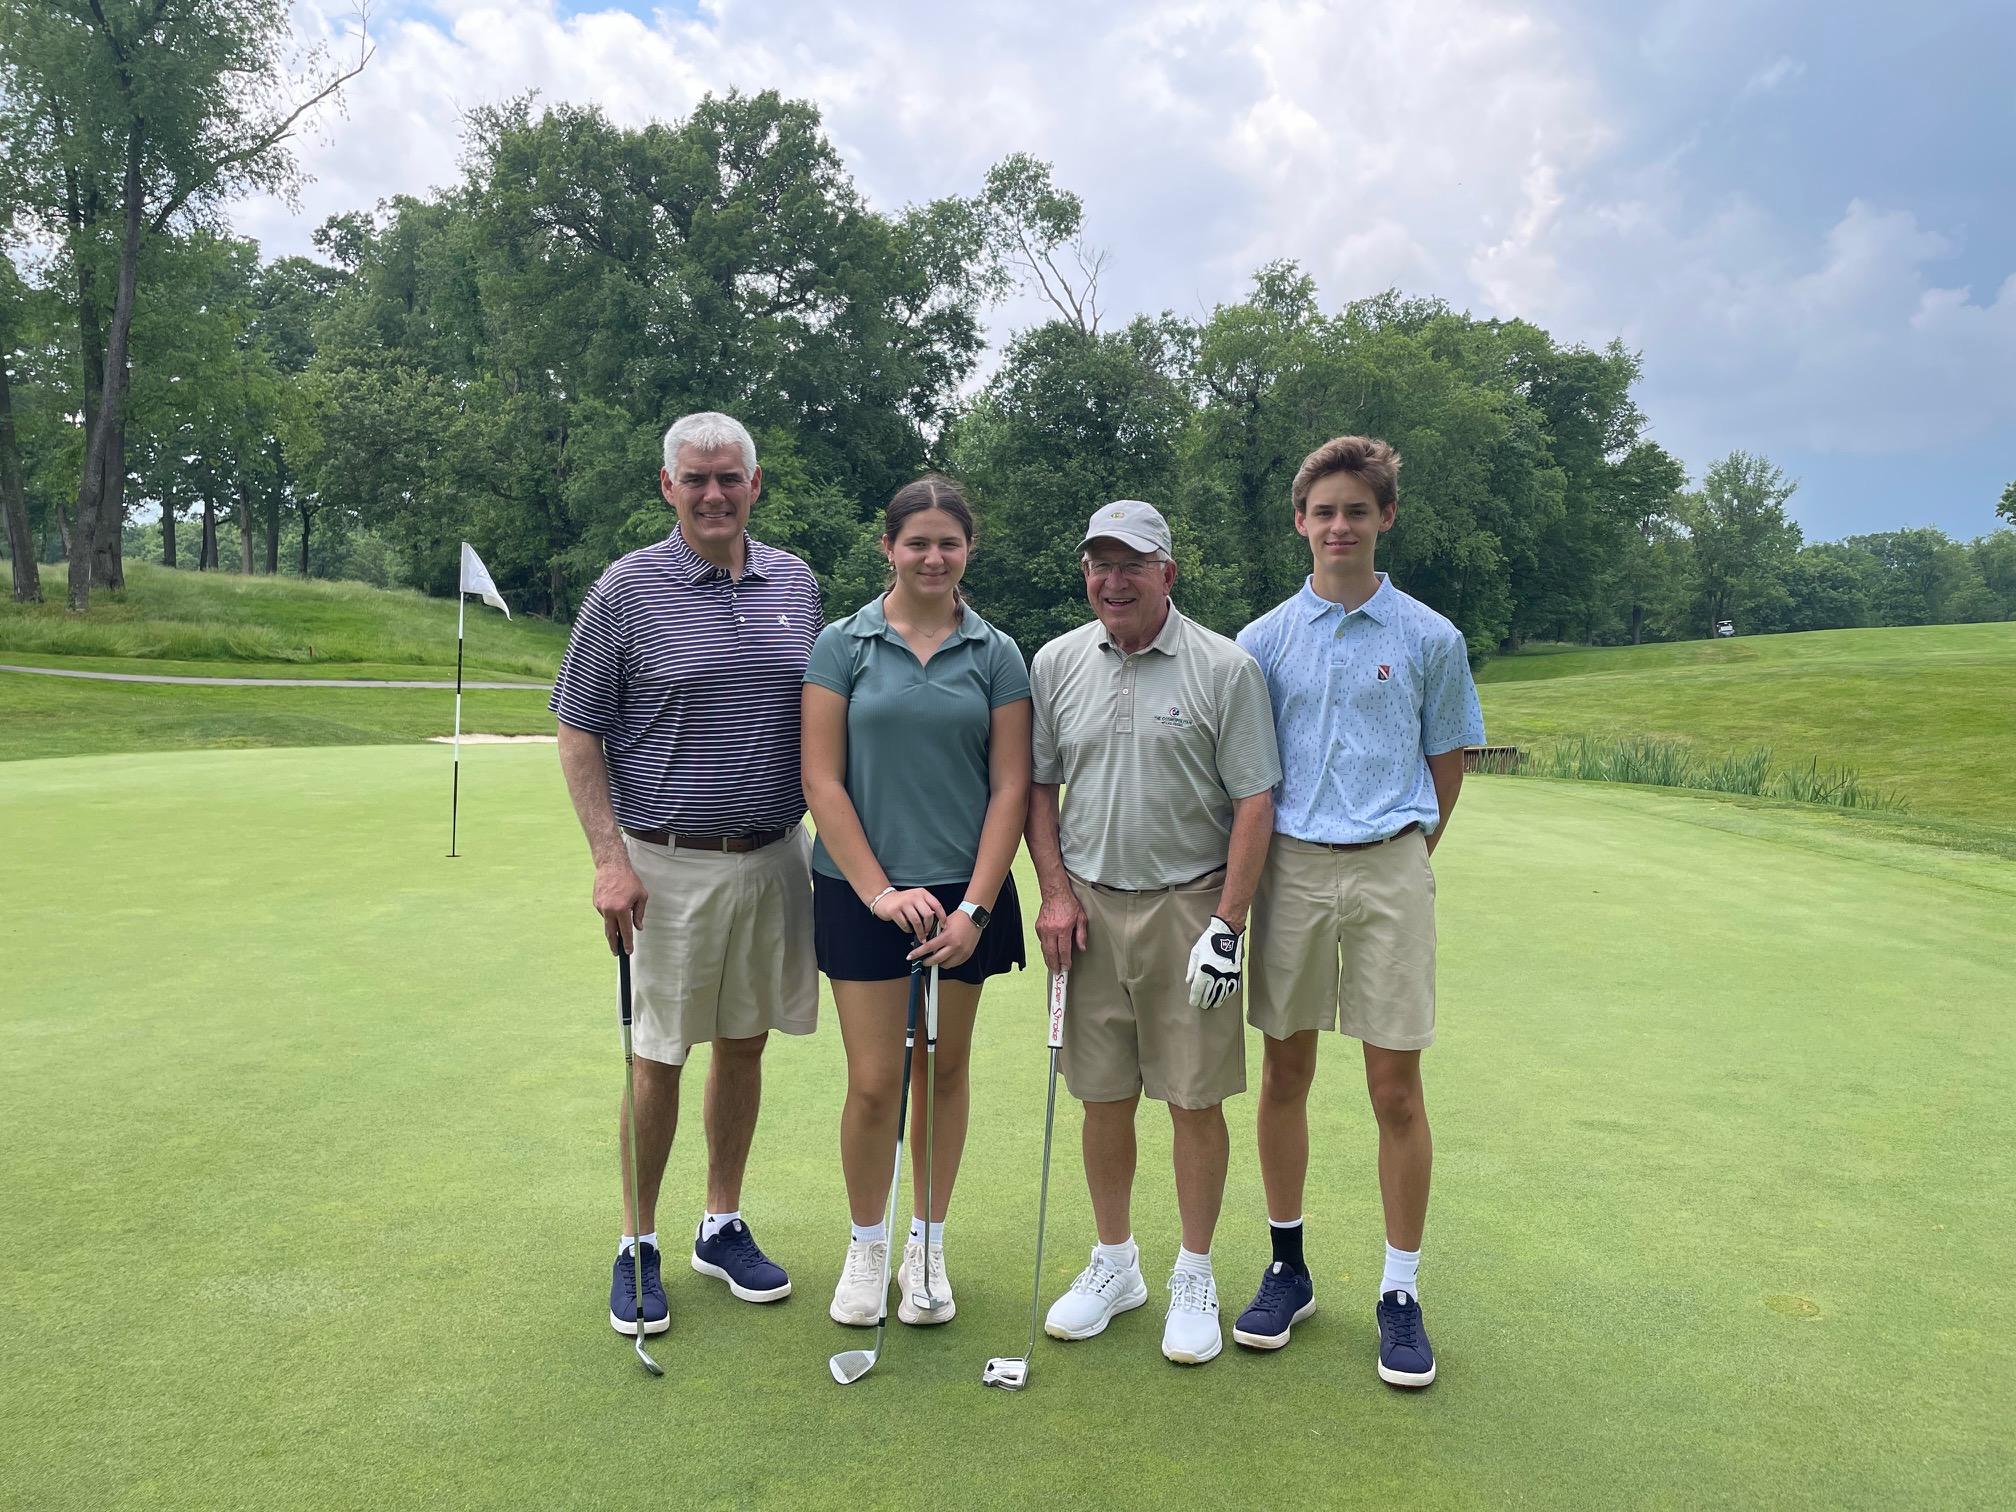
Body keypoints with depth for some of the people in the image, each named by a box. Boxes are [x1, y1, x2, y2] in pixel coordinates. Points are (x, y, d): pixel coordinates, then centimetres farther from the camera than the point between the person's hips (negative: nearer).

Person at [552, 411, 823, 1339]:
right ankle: (638, 1245, 20)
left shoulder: (796, 583, 7)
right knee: (659, 1059, 4)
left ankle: (723, 1226, 29)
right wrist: (610, 857, -12)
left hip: (775, 856, 4)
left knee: (744, 1045, 13)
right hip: (667, 863, -4)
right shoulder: (628, 588, -6)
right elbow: (578, 732, -4)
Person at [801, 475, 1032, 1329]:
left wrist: (976, 906, -8)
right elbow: (821, 782, -4)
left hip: (964, 893, 1)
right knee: (874, 1082, 0)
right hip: (862, 892, -1)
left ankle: (927, 1248, 28)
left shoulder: (995, 655, 3)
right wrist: (879, 889, -10)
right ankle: (866, 1245, 23)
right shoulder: (843, 645, 0)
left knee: (944, 1070, 11)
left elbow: (1010, 786, 0)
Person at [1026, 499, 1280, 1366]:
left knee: (1195, 1098, 3)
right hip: (1090, 906, 3)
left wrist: (1227, 924, -12)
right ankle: (1113, 1263, 28)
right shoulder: (1056, 664, 5)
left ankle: (1195, 1278, 21)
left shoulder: (1224, 668, -6)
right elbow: (1037, 785, 11)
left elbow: (1254, 802, -7)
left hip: (1188, 905, -3)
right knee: (1102, 1096, 10)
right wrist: (1056, 893, 2)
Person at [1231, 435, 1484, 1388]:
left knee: (1396, 1088, 1)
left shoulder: (1430, 639, 3)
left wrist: (1399, 864, 9)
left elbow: (1446, 768, 10)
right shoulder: (1263, 640, 6)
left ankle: (1400, 1292, 15)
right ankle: (1287, 1266, 24)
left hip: (1388, 871, -1)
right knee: (1284, 1076, 8)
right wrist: (1256, 871, 7)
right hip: (1287, 869, 2)